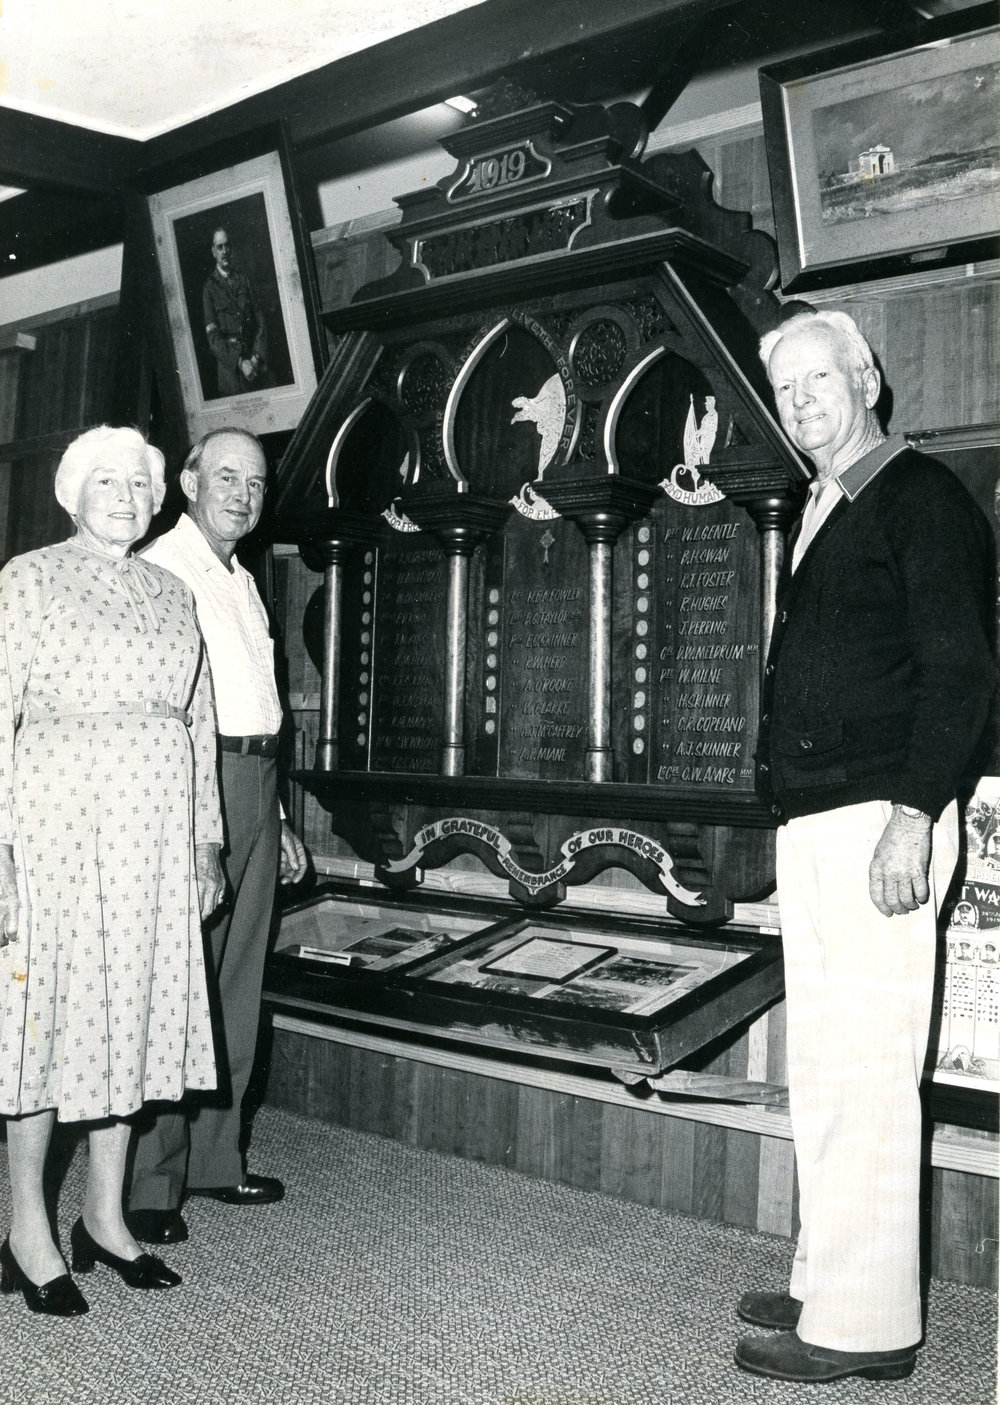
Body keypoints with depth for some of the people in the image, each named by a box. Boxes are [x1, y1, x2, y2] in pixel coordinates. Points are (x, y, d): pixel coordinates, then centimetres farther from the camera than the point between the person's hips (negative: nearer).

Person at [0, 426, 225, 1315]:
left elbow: (199, 722, 16)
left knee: (133, 1005, 8)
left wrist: (206, 836, 12)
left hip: (156, 828, 5)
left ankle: (106, 1214, 21)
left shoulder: (173, 596, 15)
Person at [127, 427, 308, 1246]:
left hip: (255, 779, 9)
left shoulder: (243, 582, 21)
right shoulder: (160, 569, -6)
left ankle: (213, 1159, 23)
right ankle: (150, 1186, 3)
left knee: (237, 989, 12)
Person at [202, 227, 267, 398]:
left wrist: (257, 356, -5)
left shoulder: (243, 278, 14)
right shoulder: (210, 286, 3)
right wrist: (240, 362, -15)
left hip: (253, 358, 3)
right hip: (229, 364, -3)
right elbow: (213, 335, -5)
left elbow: (260, 320, 10)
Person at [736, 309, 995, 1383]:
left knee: (865, 1075, -5)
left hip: (881, 820, -9)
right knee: (818, 1073, 13)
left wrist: (913, 812, -21)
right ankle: (827, 1283, 25)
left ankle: (865, 1324, 5)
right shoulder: (818, 518, 21)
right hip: (809, 826, 9)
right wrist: (789, 811, 14)